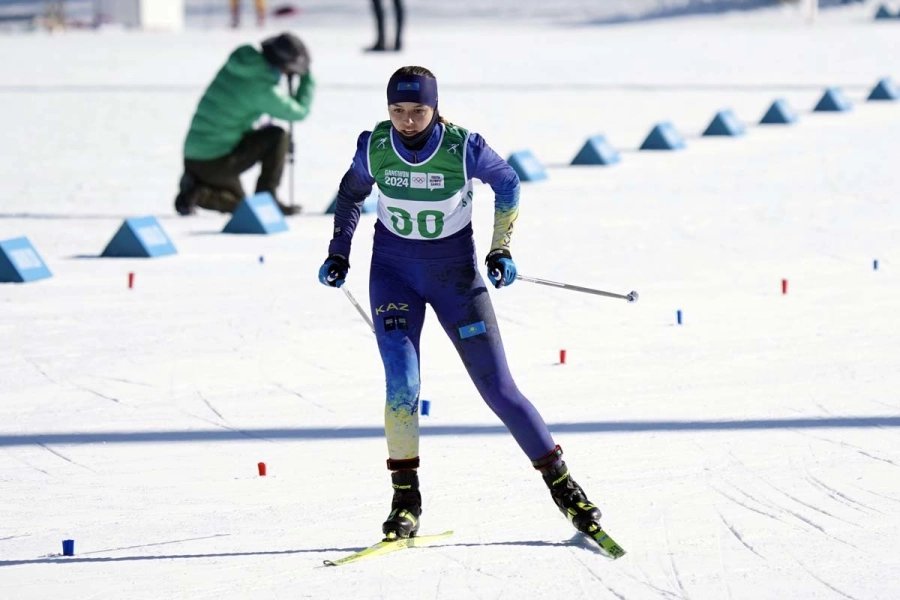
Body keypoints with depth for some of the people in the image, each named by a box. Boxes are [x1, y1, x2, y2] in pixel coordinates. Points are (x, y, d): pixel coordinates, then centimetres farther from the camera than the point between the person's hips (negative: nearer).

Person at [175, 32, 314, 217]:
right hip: (216, 161, -8)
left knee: (235, 202, 27)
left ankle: (195, 188, 2)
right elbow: (300, 112, -5)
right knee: (277, 137, -1)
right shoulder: (264, 89, -21)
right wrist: (307, 77, 6)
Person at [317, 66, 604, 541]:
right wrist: (338, 253, 6)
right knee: (402, 385, -16)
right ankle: (405, 497, -2)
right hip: (394, 269, 1)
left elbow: (507, 184, 0)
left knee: (497, 386, -3)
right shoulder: (373, 147, -13)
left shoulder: (463, 147, -19)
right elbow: (352, 192, 9)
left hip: (455, 270, -1)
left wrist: (500, 251, -3)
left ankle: (561, 483, 10)